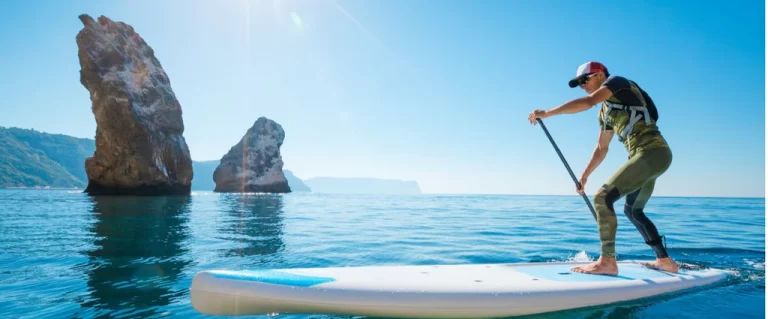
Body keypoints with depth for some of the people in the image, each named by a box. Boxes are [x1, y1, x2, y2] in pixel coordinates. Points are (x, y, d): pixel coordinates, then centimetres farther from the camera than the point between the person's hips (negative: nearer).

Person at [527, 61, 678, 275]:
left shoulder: (617, 81, -1)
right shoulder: (605, 113, 23)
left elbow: (587, 102, -20)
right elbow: (601, 149, 27)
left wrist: (546, 113, -20)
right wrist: (584, 176, 26)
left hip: (652, 152, -10)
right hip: (654, 156, 10)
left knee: (603, 197, -17)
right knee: (633, 211, 22)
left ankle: (607, 261, -16)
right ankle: (665, 261, 32)